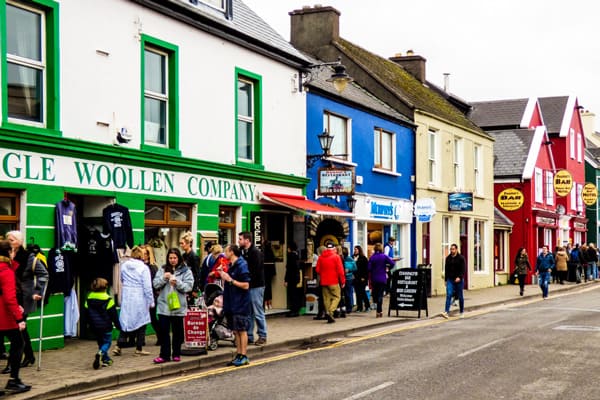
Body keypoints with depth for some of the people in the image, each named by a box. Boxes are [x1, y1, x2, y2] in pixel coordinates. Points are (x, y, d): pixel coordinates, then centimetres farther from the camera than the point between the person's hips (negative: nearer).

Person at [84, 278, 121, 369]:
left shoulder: (89, 299, 4)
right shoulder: (108, 299, -11)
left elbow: (87, 312, 11)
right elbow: (113, 314, -7)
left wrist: (90, 324, 23)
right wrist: (118, 325, 2)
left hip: (94, 327, 5)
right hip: (105, 327, -5)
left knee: (100, 342, 17)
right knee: (107, 342, 2)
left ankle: (106, 359, 17)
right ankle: (100, 353, -26)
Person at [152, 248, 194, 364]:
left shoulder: (186, 271, 0)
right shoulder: (162, 269, 7)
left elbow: (188, 286, -7)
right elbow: (155, 284, 2)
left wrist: (177, 282, -20)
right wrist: (164, 278, -14)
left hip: (178, 306, -1)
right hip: (163, 305, 1)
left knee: (177, 331, 8)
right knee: (164, 331, 1)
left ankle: (176, 354, 17)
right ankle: (164, 355, 6)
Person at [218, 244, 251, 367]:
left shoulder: (241, 266, -14)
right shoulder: (231, 266, 12)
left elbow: (246, 285, -17)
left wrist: (230, 280, -17)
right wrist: (224, 275, 5)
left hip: (241, 304, -9)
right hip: (232, 304, 9)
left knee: (242, 330, -3)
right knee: (235, 330, 11)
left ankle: (243, 356, 3)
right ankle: (238, 355, 17)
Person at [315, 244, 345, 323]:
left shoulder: (321, 257, 5)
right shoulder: (336, 257, -7)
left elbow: (317, 270, 5)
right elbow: (340, 270, -10)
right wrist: (343, 281, -2)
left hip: (323, 282, 4)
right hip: (334, 281, -4)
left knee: (326, 298, 10)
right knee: (336, 297, 3)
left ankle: (328, 315, 9)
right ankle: (330, 312, -17)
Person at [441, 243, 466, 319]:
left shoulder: (461, 258, -5)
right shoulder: (448, 258, 9)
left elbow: (463, 269, -11)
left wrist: (459, 277, -24)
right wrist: (446, 280, 13)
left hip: (458, 280, -3)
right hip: (450, 280, 3)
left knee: (460, 296, 7)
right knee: (448, 295, -10)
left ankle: (461, 312, 21)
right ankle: (446, 312, -18)